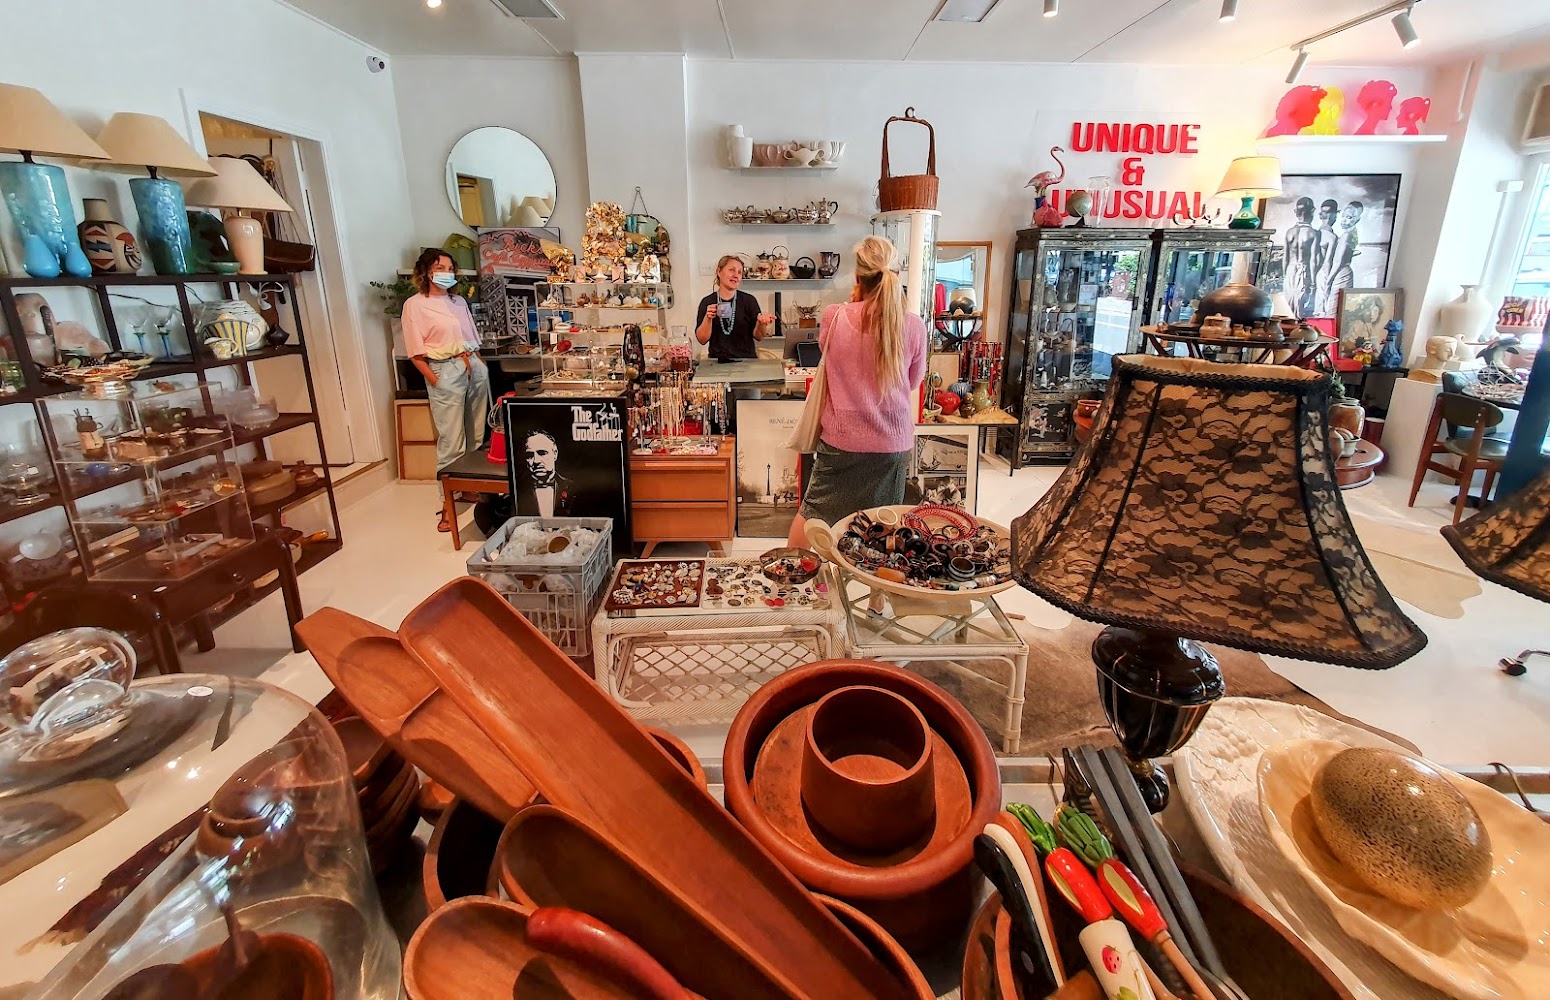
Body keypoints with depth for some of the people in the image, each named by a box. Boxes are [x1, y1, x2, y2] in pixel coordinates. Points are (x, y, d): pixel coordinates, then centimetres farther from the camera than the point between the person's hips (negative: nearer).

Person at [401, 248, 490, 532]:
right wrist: (435, 381, -12)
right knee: (451, 440, -6)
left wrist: (479, 366, 11)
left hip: (475, 368, 6)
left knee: (477, 435, 9)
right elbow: (415, 352, -6)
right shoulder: (415, 304, -2)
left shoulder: (459, 301, 16)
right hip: (445, 372, -6)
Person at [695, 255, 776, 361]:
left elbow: (758, 336, 0)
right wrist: (708, 318, -15)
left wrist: (761, 323, -20)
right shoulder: (707, 302, 4)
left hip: (746, 360, 1)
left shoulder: (749, 300, 1)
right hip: (717, 362, -1)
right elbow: (702, 340, 0)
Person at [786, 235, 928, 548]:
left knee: (812, 511, 16)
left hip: (841, 439, 0)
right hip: (893, 441, 1)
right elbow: (913, 381, 6)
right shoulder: (914, 326, -10)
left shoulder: (833, 316, -12)